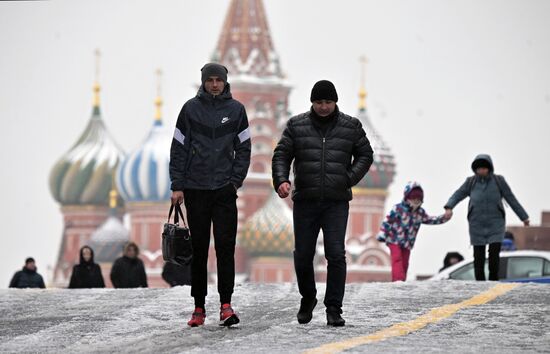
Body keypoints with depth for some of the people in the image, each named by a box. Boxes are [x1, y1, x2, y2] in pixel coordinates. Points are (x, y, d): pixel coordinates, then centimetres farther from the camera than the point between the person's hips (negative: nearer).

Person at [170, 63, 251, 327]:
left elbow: (243, 149, 7)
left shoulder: (236, 109, 5)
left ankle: (226, 305, -7)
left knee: (225, 247, -7)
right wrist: (177, 186, -2)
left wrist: (236, 181, -2)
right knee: (199, 250, 4)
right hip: (195, 189, 0)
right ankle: (199, 308, 8)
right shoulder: (191, 108, 3)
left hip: (225, 189, 0)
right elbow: (178, 149, 3)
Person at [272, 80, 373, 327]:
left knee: (336, 255, -11)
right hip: (305, 201, 1)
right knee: (303, 255, 6)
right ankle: (308, 299, 31)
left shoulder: (351, 126, 7)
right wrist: (281, 180, -13)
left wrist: (349, 179, -2)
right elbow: (281, 155, 5)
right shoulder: (296, 125, 7)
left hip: (336, 202, -1)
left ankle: (334, 309, -5)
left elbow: (365, 156, 13)